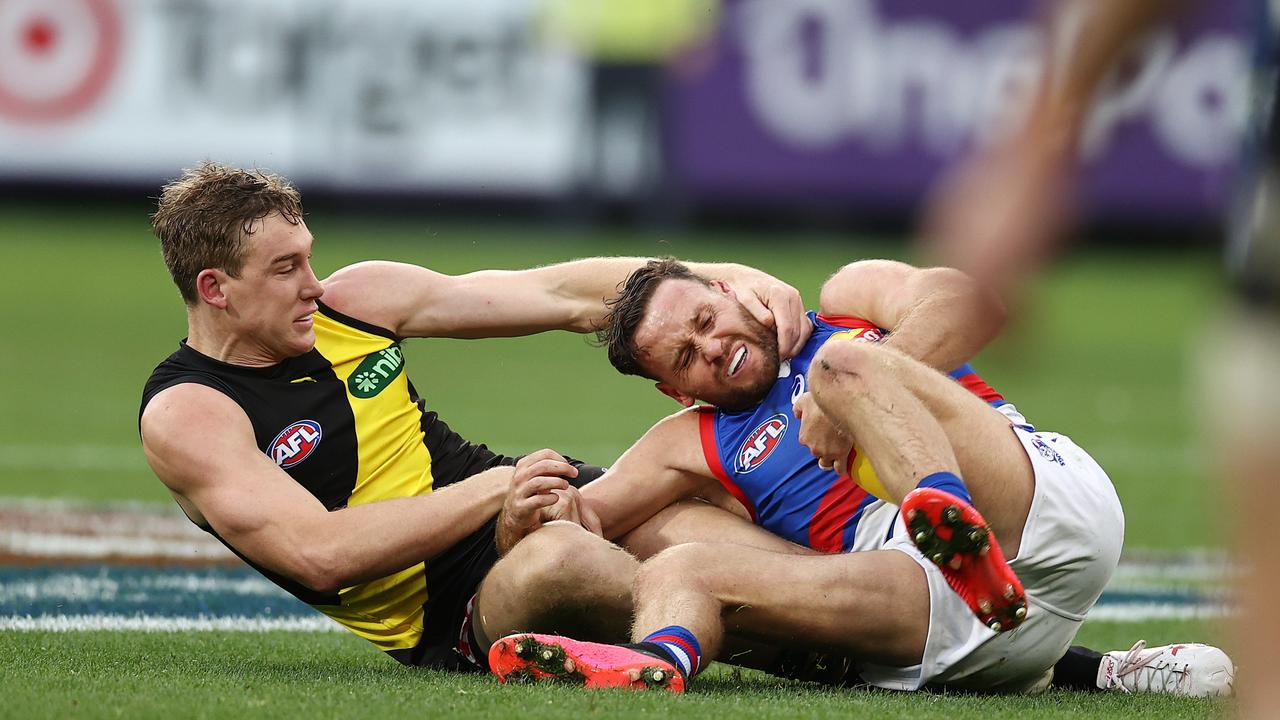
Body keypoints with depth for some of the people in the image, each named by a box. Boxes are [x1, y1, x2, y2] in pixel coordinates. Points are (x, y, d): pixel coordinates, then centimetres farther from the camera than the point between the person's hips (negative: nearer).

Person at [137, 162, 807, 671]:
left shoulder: (352, 301, 7)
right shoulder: (184, 416, -10)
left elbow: (565, 295, 7)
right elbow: (318, 555, -23)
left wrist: (727, 277, -6)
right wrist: (492, 493, -29)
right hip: (447, 624, -8)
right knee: (556, 561, -38)